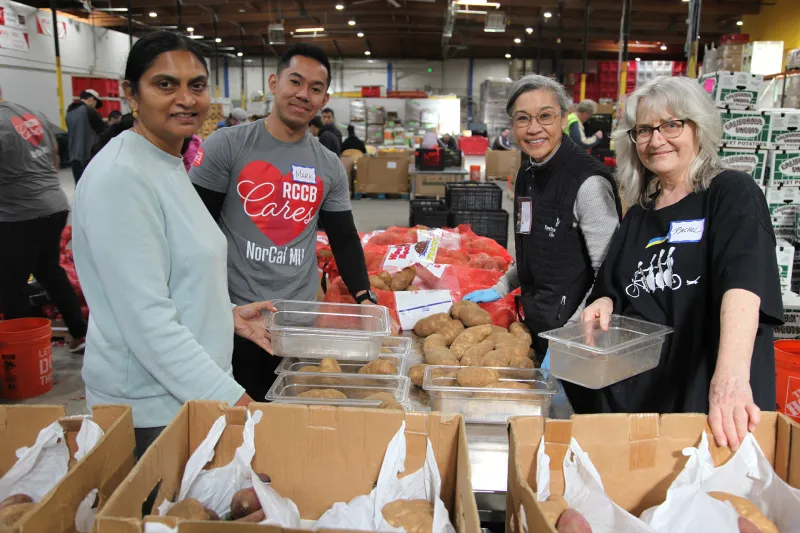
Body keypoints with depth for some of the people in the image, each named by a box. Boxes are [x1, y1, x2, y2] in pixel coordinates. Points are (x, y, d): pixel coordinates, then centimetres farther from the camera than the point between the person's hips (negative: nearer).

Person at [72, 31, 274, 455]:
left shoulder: (169, 166, 9)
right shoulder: (120, 178, -20)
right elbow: (148, 321, -25)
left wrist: (227, 313, 7)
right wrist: (230, 398, -23)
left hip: (192, 392, 9)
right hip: (150, 411, -9)